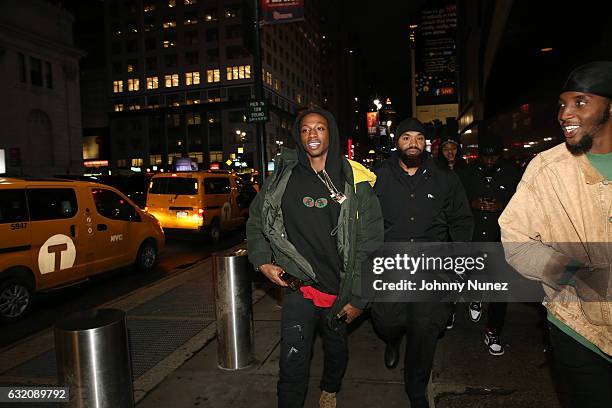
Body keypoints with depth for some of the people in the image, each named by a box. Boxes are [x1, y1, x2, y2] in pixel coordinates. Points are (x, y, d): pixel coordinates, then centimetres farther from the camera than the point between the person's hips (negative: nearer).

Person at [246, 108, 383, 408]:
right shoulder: (283, 177, 0)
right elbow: (256, 222, 12)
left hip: (339, 290, 1)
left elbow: (370, 243, -5)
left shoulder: (355, 181, -5)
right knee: (293, 364, -7)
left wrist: (358, 297, -6)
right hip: (299, 286, 0)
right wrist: (263, 261, -3)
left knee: (337, 350, 22)